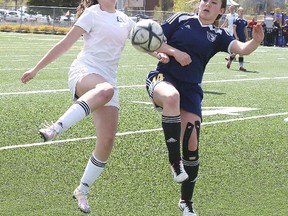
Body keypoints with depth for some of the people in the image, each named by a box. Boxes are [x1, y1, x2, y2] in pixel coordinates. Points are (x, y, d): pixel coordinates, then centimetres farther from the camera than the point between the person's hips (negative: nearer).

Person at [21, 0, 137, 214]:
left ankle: (82, 192, 13)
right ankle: (55, 129, -50)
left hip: (107, 81, 6)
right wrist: (36, 69, 0)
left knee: (107, 143, -6)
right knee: (105, 90, -44)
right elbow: (65, 44, 1)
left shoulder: (125, 20, 18)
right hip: (83, 72, -6)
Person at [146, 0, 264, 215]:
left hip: (190, 90, 3)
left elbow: (242, 49, -9)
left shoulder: (218, 35, 8)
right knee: (172, 96, -41)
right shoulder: (181, 19, 4)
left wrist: (256, 41, -30)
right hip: (163, 77, -3)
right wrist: (175, 52, -12)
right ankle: (174, 161, -31)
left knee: (191, 147, 0)